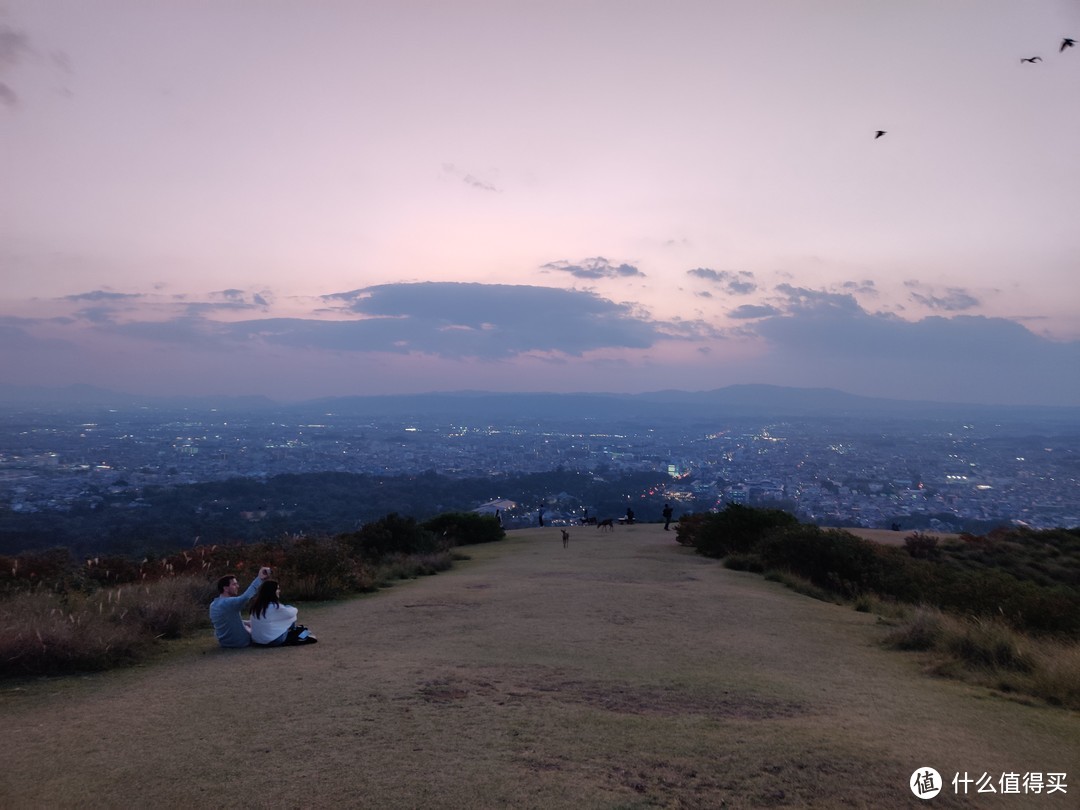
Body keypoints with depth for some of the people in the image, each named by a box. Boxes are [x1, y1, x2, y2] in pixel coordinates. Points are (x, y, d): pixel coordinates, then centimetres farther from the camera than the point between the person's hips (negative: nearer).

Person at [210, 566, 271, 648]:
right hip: (240, 641, -8)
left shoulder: (213, 605, 0)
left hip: (223, 642, 8)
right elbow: (245, 597, -47)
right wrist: (259, 578, -48)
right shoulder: (228, 602, -28)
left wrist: (247, 623, 13)